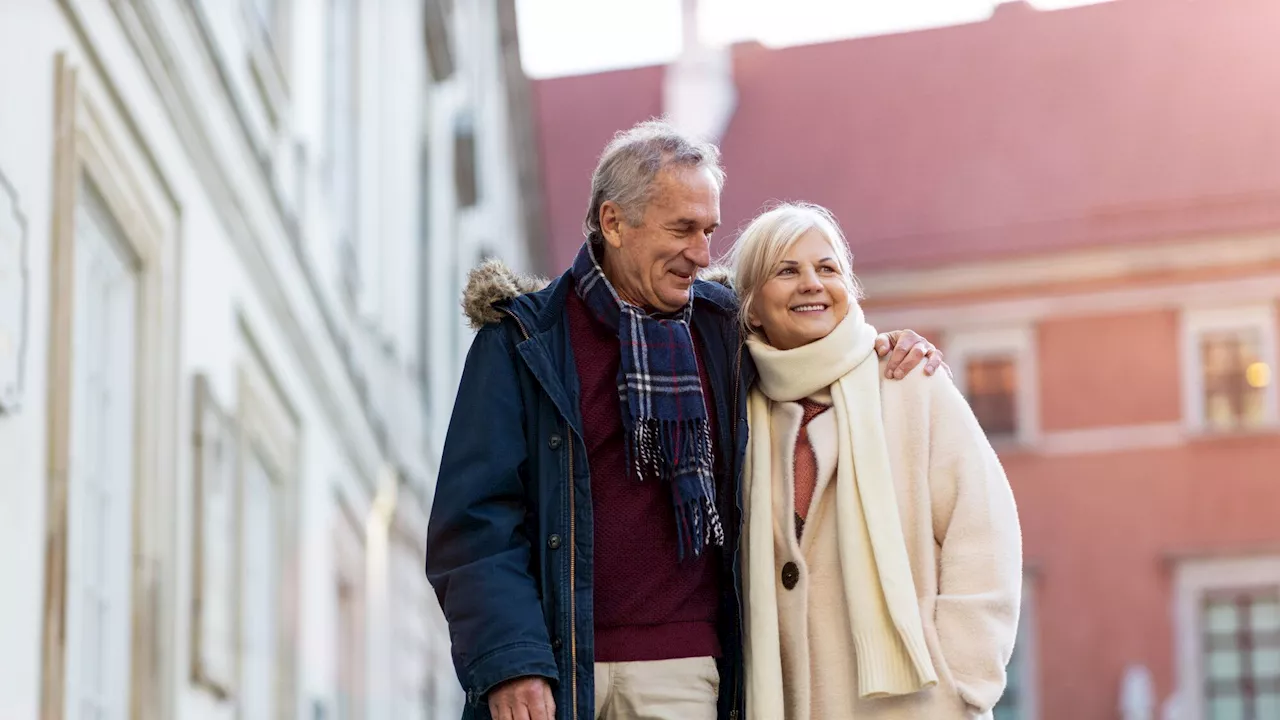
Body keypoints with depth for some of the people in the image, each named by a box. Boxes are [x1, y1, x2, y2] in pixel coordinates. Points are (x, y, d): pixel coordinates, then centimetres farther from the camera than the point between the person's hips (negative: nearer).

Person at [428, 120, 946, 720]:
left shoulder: (723, 328, 11)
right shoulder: (522, 341, 2)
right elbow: (474, 518, -4)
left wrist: (886, 351, 10)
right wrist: (507, 662, -15)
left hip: (680, 669, 2)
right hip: (553, 672, -2)